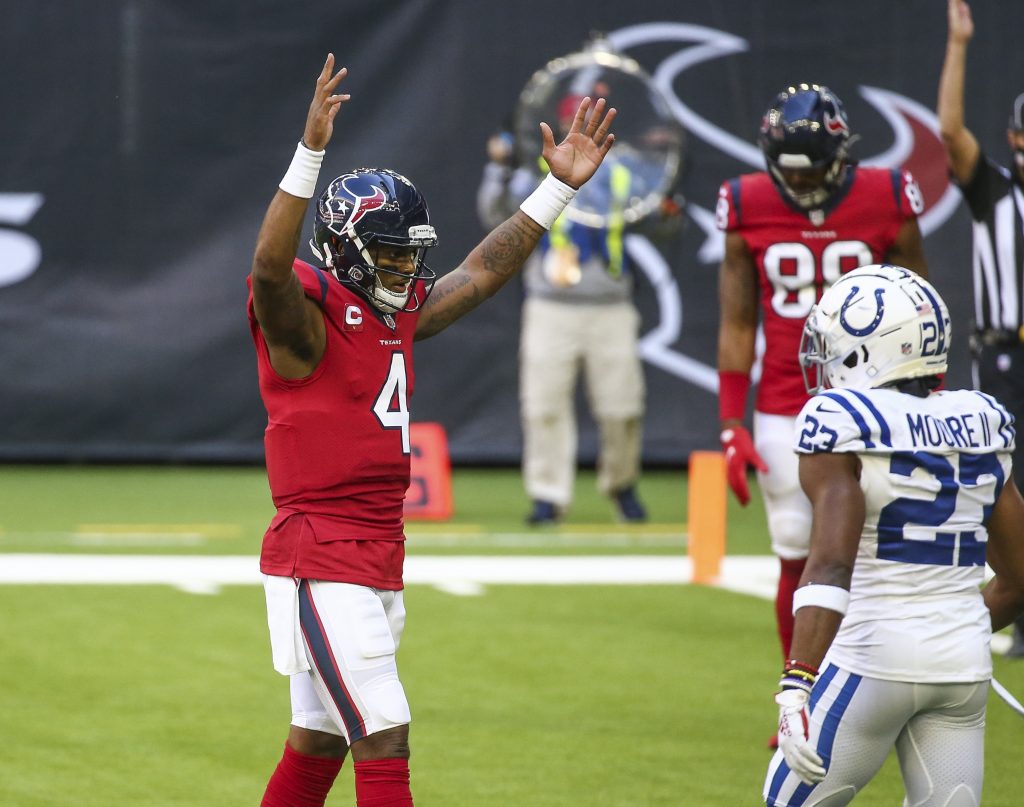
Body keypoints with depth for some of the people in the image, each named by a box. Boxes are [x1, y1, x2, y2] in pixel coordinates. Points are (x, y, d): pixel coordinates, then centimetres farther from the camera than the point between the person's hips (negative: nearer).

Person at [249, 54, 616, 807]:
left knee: (318, 745, 15)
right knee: (385, 743, -12)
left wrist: (560, 185, 18)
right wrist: (310, 152, -43)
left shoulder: (400, 315, 14)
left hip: (376, 567, 9)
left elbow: (483, 271, 22)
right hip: (321, 565, -9)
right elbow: (271, 266, -33)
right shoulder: (308, 316, -12)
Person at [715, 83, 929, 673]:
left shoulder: (886, 203, -5)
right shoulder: (748, 208, -1)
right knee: (797, 560, 3)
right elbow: (737, 326, 5)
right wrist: (731, 425, 0)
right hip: (784, 413, 1)